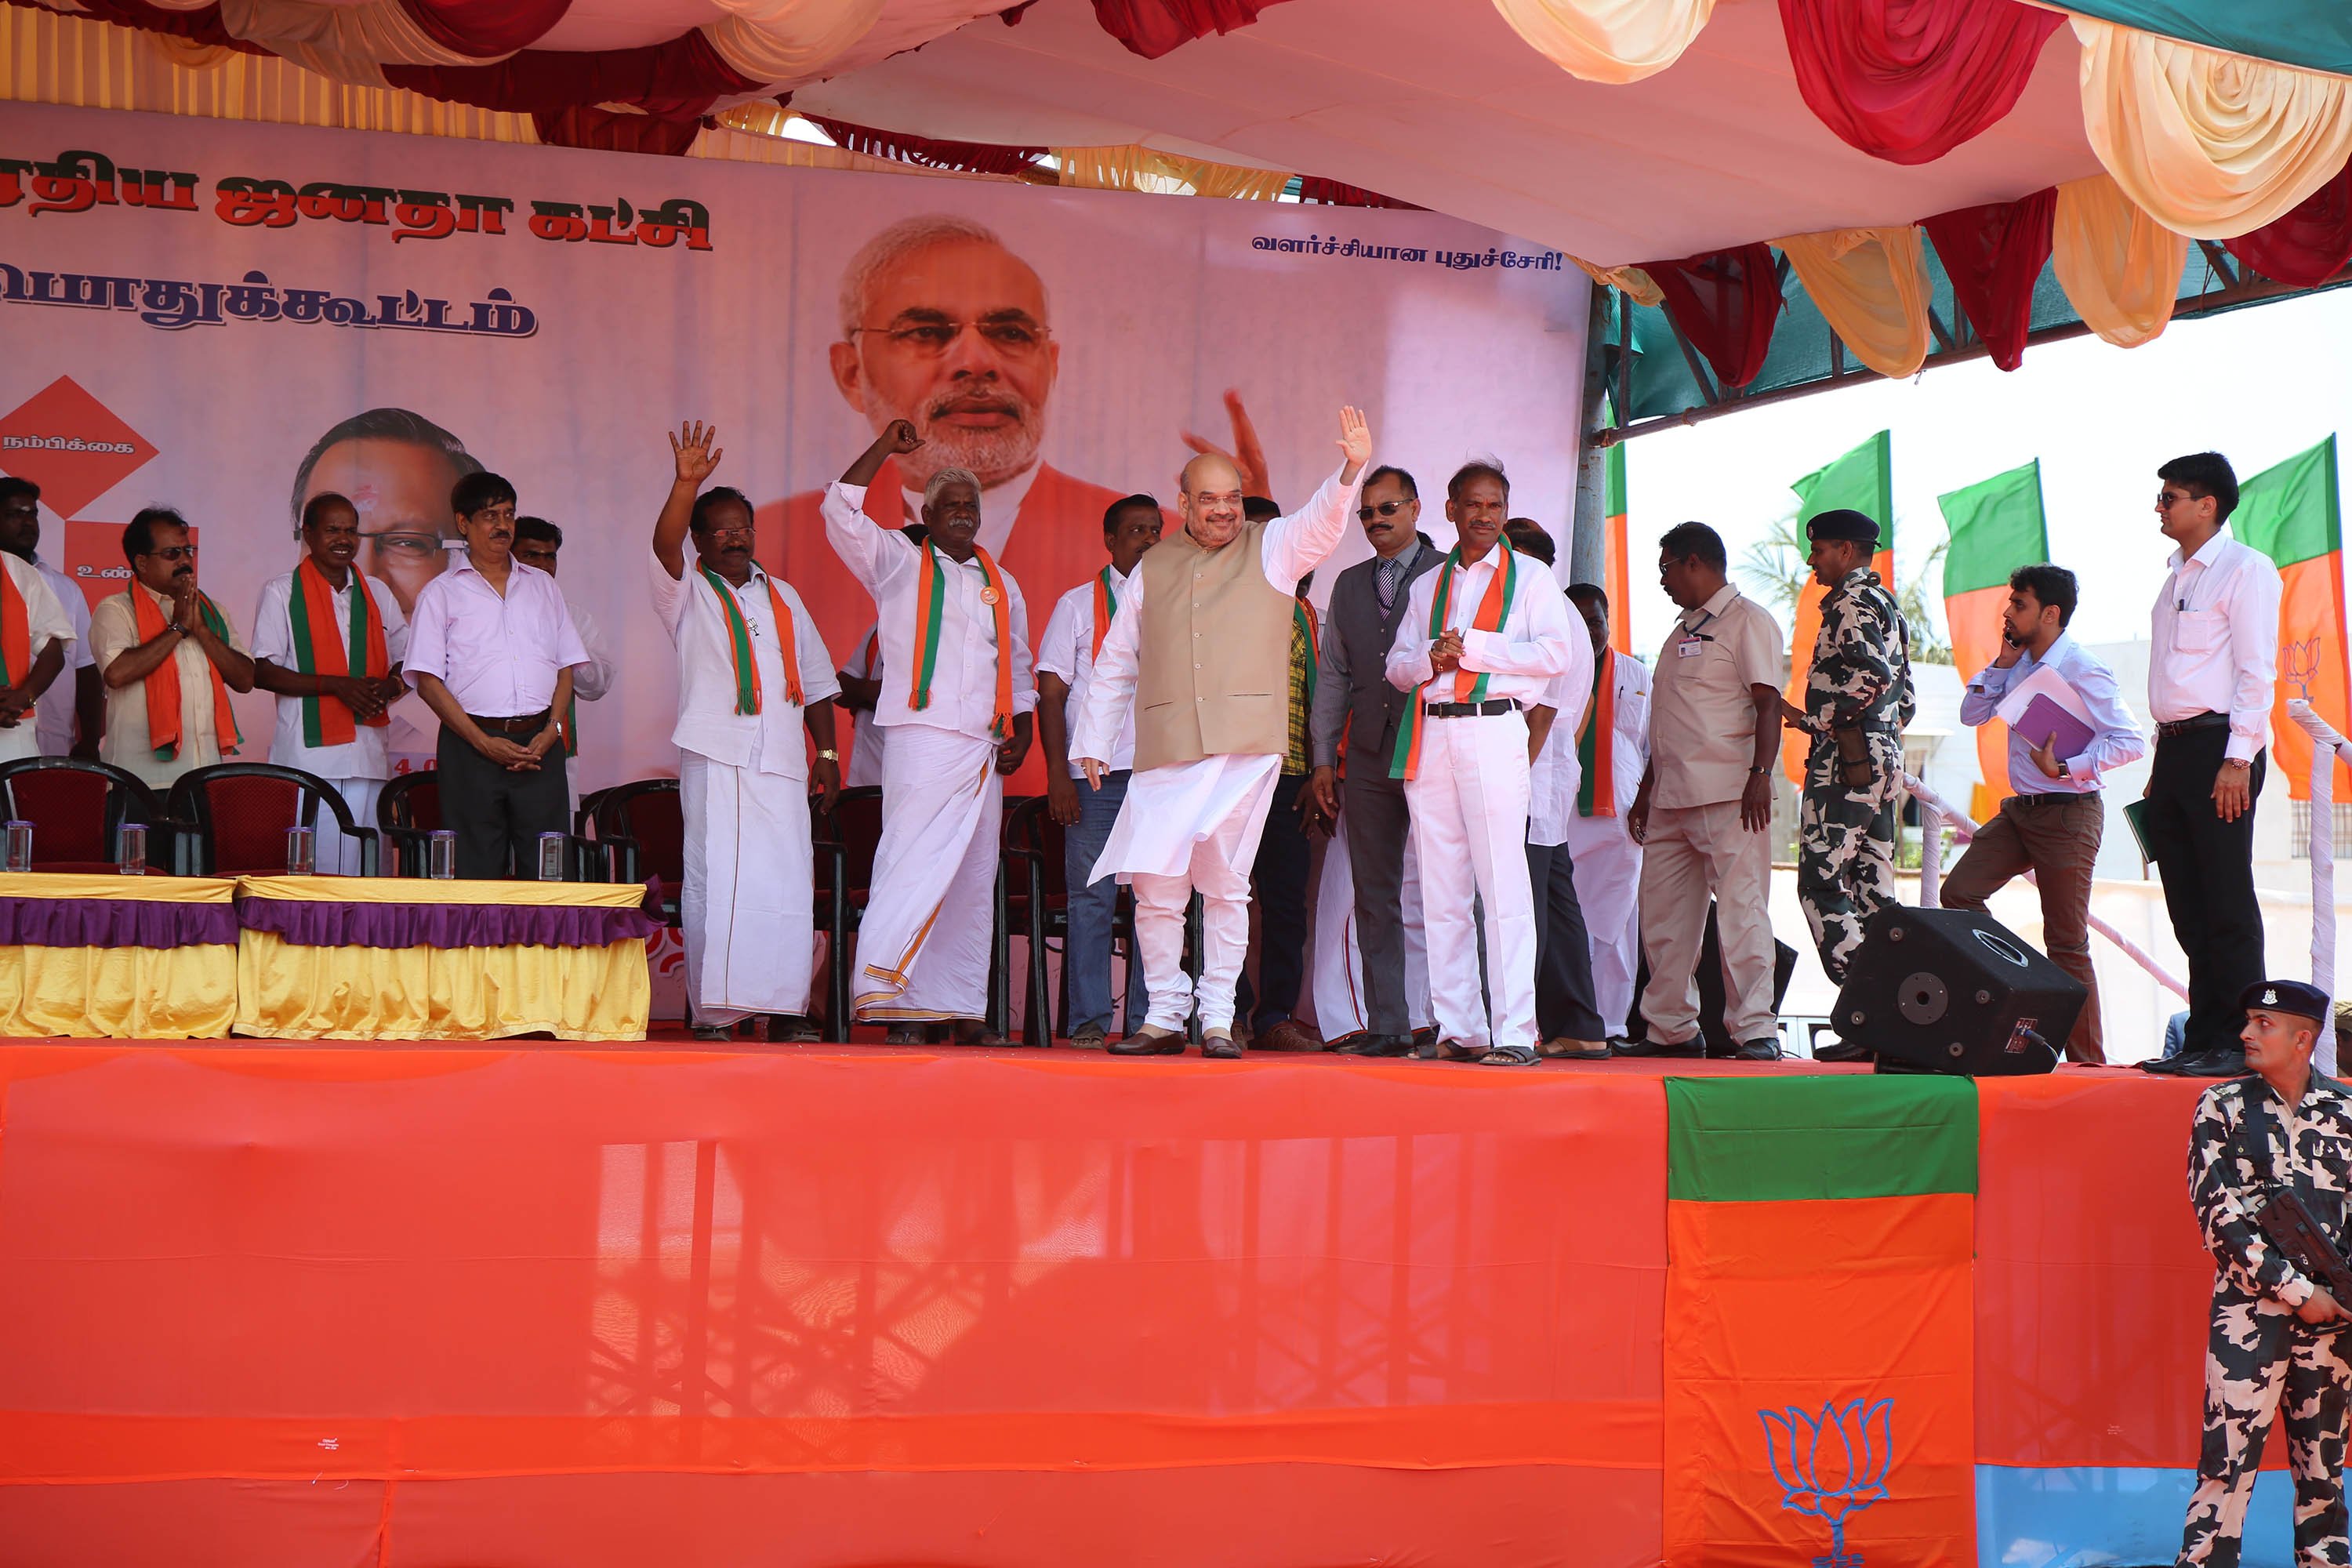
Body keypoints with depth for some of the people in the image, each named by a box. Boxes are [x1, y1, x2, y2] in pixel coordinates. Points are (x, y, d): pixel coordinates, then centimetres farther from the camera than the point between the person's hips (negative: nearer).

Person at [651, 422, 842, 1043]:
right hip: (715, 758, -4)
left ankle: (788, 1006, 4)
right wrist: (686, 482, -27)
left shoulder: (783, 598, 21)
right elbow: (665, 547, -13)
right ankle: (712, 1012, -7)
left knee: (788, 883, -2)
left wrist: (826, 752, 13)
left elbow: (816, 679, 22)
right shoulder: (687, 593, 8)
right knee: (715, 881, -9)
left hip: (781, 763, 4)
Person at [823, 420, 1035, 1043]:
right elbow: (840, 512, -7)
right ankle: (893, 1001, -15)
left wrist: (1022, 735, 10)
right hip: (922, 740, -5)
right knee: (914, 866, -14)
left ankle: (963, 1008, 7)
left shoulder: (1001, 584, 21)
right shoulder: (898, 562, 7)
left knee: (974, 881, 4)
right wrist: (884, 448, -8)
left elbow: (1019, 668, 23)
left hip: (984, 751, 5)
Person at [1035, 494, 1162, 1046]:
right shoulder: (1079, 604, 8)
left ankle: (1145, 1020, 6)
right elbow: (1051, 693, 3)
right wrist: (1058, 773, -7)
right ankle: (1089, 1019, 1)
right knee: (1091, 898, -3)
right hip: (1096, 774, -2)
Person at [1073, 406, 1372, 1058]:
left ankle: (1218, 1018, 8)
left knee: (1226, 884, 0)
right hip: (1165, 752, 2)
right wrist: (1092, 742, 18)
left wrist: (1350, 470, -29)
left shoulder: (1273, 549, 9)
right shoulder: (1153, 568, 15)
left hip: (1246, 744, -2)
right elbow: (1116, 663, 20)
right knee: (1155, 883, -3)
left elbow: (1323, 519, -10)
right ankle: (1164, 1015, 9)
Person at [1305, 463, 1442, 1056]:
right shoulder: (1349, 584, 18)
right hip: (1369, 757, 5)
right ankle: (1385, 1025, 7)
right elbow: (1333, 674, 17)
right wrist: (1323, 758, 10)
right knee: (1375, 897, 4)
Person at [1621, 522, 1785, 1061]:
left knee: (1740, 910, -9)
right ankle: (1671, 1028, 14)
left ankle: (1755, 1030, -8)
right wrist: (1646, 790, 24)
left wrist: (1760, 774, -22)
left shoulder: (1747, 621, -2)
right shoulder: (1682, 632, 24)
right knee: (1664, 916, 7)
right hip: (1672, 796, 9)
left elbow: (1768, 702, -11)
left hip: (1729, 795, -9)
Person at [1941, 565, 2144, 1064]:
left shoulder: (2081, 669, -15)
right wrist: (2002, 664, 4)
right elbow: (1971, 714, 15)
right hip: (2021, 810, 8)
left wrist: (2063, 768, -23)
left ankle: (2087, 1059, 5)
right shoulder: (2020, 664, 9)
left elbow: (2130, 741, -19)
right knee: (1959, 893, 0)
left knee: (2066, 942, -3)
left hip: (2068, 815, -8)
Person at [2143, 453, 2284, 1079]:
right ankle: (2202, 1039, 11)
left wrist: (2238, 758, -19)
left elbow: (2257, 670, -12)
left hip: (2218, 747, -8)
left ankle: (2238, 1044, -4)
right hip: (2174, 748, 8)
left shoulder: (2245, 569, -5)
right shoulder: (2179, 576, 21)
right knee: (2188, 907, 7)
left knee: (2227, 904, -7)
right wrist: (2163, 763, 17)